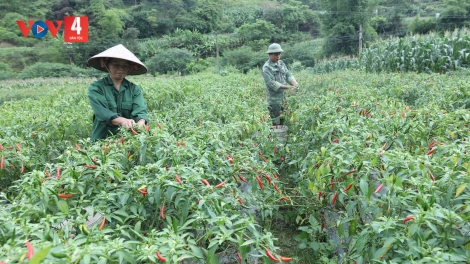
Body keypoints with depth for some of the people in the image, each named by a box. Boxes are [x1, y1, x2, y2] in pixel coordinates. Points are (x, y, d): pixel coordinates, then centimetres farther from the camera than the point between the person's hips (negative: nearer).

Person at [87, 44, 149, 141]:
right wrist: (123, 121, -30)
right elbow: (102, 112, -12)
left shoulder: (135, 89, 10)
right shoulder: (96, 88, 3)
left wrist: (140, 124, -28)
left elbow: (140, 111, -5)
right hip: (102, 139, -3)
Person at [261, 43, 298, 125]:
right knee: (276, 123, -1)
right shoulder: (266, 67, -11)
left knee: (284, 120, 11)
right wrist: (287, 87, -23)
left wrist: (294, 83, -14)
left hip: (284, 95, 6)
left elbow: (288, 74, 8)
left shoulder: (281, 63, 11)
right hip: (274, 98, -6)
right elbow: (272, 83, -19)